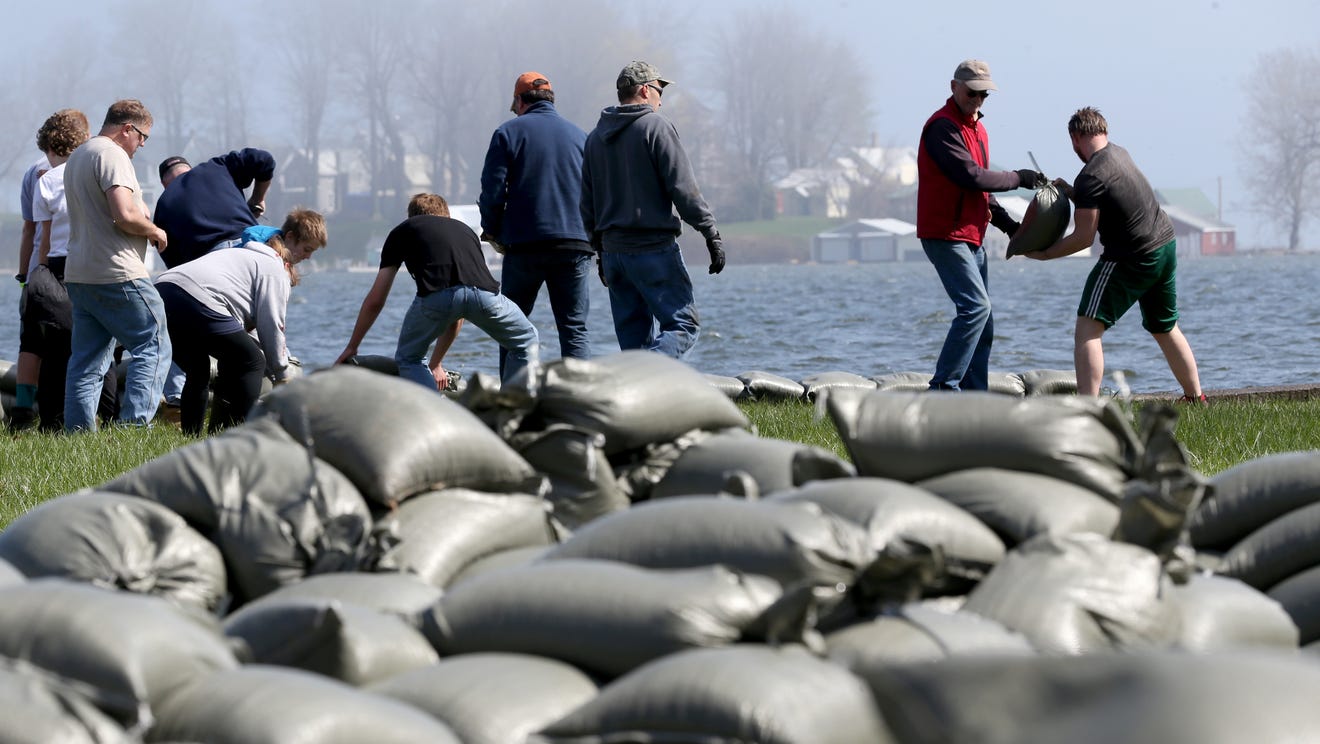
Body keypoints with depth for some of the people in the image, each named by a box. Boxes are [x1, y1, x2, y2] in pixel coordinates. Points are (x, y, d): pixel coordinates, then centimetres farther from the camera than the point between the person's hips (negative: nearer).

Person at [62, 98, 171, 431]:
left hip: (78, 275, 9)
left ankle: (77, 433, 6)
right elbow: (124, 215, -22)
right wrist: (155, 231, -5)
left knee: (86, 360, 10)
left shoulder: (77, 157, 20)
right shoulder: (113, 155, -11)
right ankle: (134, 424, -14)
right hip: (117, 275, -9)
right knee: (153, 347, -4)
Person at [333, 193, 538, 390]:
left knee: (408, 360, 25)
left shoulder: (402, 231, 32)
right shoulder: (465, 230, 39)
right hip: (484, 293, 2)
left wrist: (351, 347, 45)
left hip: (435, 295, -2)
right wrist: (436, 364, 53)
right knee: (526, 342, 29)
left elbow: (375, 301, 31)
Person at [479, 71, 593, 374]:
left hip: (523, 246, -2)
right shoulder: (579, 135, 11)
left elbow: (492, 191, -4)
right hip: (574, 246, 2)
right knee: (575, 330, 1)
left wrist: (492, 232, 10)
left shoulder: (509, 133, 1)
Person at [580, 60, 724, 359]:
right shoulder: (656, 126, -6)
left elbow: (587, 205, 19)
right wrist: (712, 235, -8)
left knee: (633, 335, 10)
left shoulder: (595, 137, 16)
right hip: (654, 247, -7)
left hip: (613, 250, 7)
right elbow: (684, 189, -12)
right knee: (683, 324, -8)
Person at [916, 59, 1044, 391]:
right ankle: (943, 387, -19)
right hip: (945, 236, -10)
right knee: (976, 306, -21)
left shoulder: (977, 129, 19)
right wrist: (1017, 178, -11)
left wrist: (1007, 223, 13)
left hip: (972, 239, 10)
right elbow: (970, 176, -21)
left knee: (983, 325, 7)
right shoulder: (942, 127, -12)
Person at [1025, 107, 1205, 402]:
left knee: (1088, 328, -12)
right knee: (1166, 329, 25)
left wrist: (1044, 254, -4)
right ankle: (1196, 397, 34)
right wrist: (1071, 193, 13)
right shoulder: (1119, 154, 8)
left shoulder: (1091, 177, -17)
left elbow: (1083, 237, -15)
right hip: (1166, 247, 9)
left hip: (1130, 260, -9)